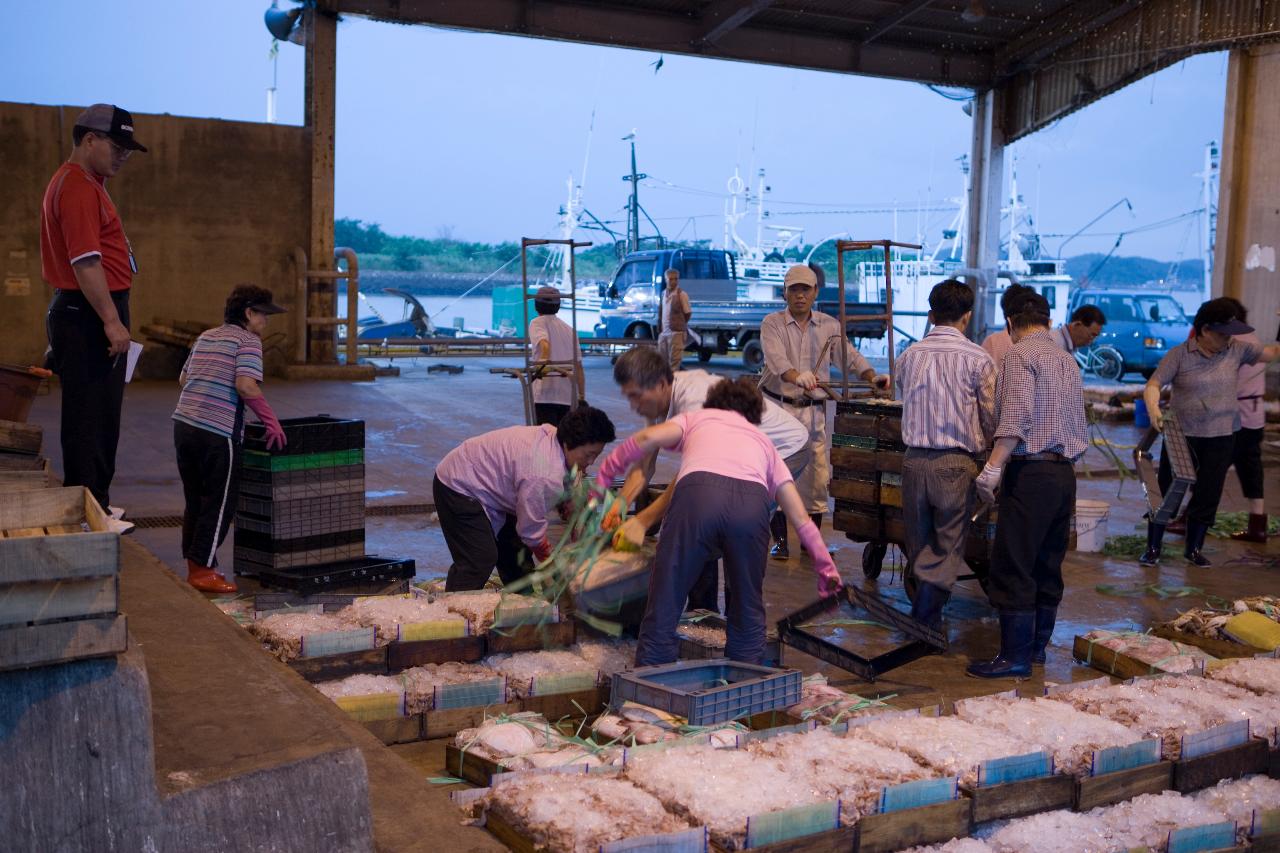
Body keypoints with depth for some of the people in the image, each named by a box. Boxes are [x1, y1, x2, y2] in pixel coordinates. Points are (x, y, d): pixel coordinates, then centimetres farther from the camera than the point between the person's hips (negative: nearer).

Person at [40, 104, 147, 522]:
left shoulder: (84, 184, 20)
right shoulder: (78, 187, -15)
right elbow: (85, 262, -22)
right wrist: (111, 320, -23)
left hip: (89, 313, 11)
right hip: (88, 315, -11)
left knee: (99, 417, 14)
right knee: (89, 418, -6)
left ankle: (94, 504, 22)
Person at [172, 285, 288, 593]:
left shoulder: (206, 337, 20)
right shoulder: (248, 340, -5)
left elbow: (183, 379, 24)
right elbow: (246, 384, -19)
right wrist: (271, 420, -13)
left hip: (184, 424, 8)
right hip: (218, 432, -8)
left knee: (195, 499, 17)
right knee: (220, 502, 2)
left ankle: (194, 565, 24)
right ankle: (203, 569, 3)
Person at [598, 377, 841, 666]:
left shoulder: (696, 418, 35)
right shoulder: (763, 441, 39)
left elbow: (650, 437, 13)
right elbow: (801, 518, 34)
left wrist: (604, 474, 25)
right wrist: (825, 566, 43)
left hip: (697, 493, -2)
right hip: (753, 501, 2)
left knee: (664, 606, 5)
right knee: (748, 608, 21)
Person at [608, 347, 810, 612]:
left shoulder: (694, 399, -36)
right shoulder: (657, 400, -8)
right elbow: (644, 465, -8)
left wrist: (644, 520, -40)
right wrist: (619, 505, -24)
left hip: (787, 449, -9)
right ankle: (703, 610, 16)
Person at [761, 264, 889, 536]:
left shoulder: (829, 325, 8)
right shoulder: (772, 324, -3)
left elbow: (849, 356, 3)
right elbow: (776, 358, -21)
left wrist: (873, 377, -16)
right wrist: (798, 377, -41)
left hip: (813, 411, 3)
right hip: (778, 407, -3)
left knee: (818, 476, 2)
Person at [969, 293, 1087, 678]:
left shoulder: (1021, 354, -7)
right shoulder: (1067, 360, 18)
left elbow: (1017, 417, -20)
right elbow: (1078, 422, 19)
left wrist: (993, 467, -22)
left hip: (1031, 472, -8)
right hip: (1065, 470, 9)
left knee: (1012, 567, -4)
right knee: (1048, 565, 14)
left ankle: (1015, 656, -2)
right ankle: (1038, 644, 23)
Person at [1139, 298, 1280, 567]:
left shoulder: (1236, 350, 0)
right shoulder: (1179, 355, -10)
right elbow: (1153, 385, -14)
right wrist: (1153, 407, -32)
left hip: (1221, 438, 3)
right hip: (1181, 436, -3)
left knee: (1208, 495, 10)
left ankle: (1193, 549, 27)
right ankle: (1153, 548, 18)